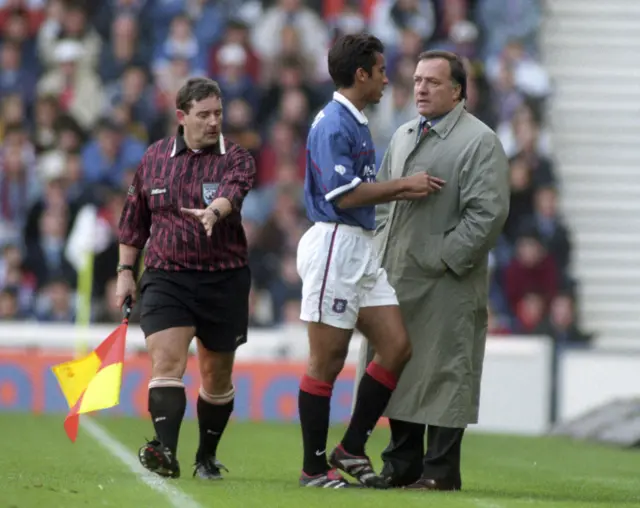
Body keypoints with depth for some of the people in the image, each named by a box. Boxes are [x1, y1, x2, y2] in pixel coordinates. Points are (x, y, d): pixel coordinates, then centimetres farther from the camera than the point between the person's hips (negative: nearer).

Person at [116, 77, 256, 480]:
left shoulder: (236, 158, -2)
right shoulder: (155, 158, 7)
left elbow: (232, 190, -26)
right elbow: (134, 218, 16)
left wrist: (214, 211, -47)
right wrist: (126, 270, 13)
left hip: (224, 281, -1)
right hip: (165, 278, 1)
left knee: (217, 377, 9)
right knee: (167, 362, -18)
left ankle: (207, 457, 26)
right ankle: (166, 453, -29)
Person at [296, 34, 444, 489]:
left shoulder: (356, 123, 18)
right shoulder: (333, 124, -13)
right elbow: (344, 195, -20)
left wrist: (405, 191, 11)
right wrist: (404, 185, -12)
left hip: (362, 248, 10)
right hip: (334, 244, -10)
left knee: (397, 347, 4)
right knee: (327, 360, -3)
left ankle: (352, 449, 11)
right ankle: (315, 467, 3)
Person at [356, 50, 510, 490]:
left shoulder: (480, 141, -9)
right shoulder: (403, 136, 16)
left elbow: (488, 212, -15)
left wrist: (445, 257, -16)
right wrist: (383, 247, 11)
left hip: (446, 284, -8)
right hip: (397, 275, 8)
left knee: (443, 374, -4)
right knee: (397, 369, 11)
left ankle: (441, 471, 1)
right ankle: (402, 465, 20)